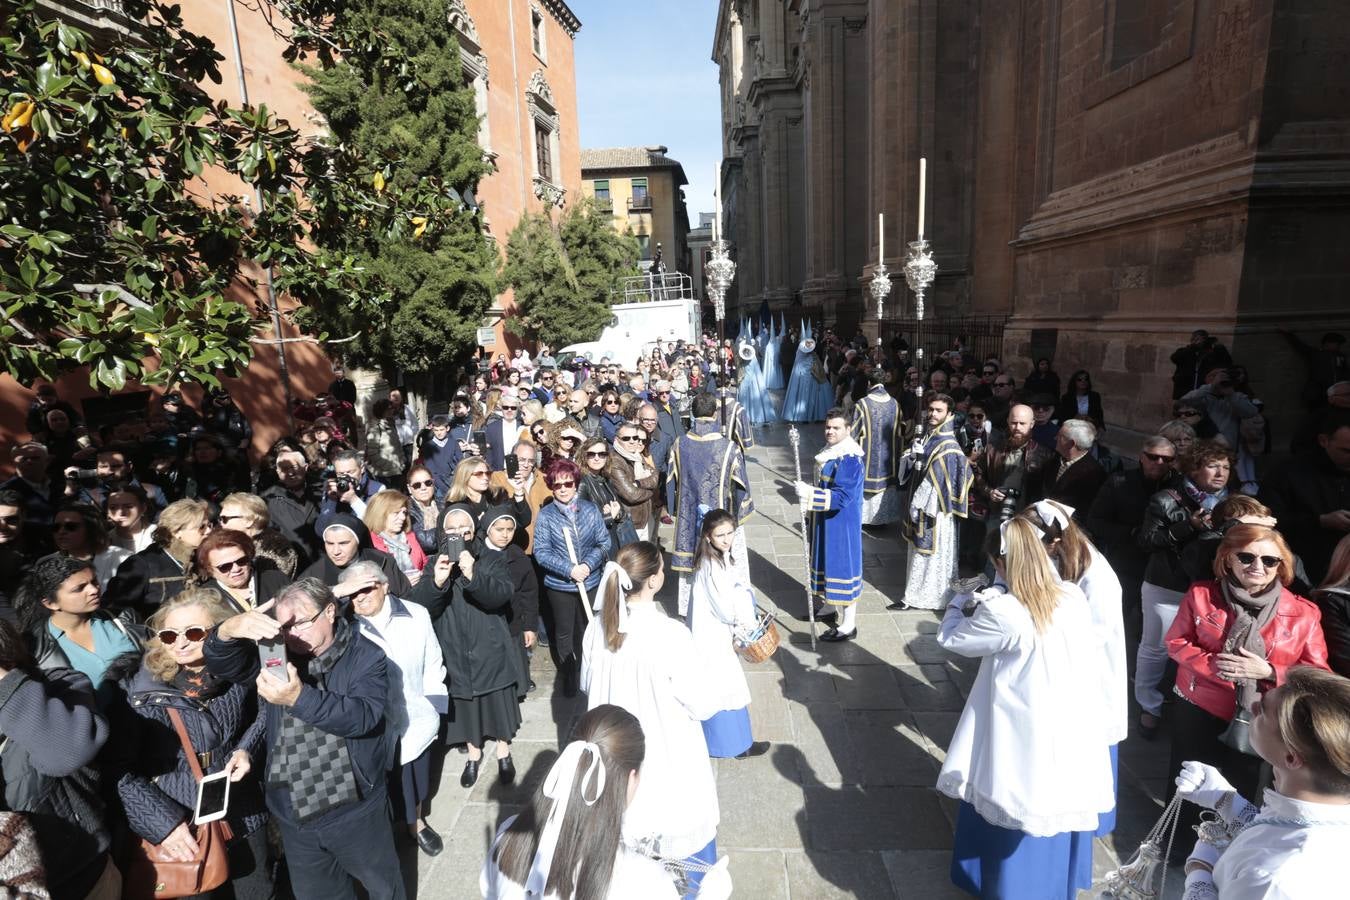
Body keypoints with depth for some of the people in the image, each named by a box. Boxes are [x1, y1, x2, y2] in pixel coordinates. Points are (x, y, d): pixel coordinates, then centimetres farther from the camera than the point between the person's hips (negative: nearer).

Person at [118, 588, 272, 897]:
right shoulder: (140, 689, -13)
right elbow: (119, 769, -9)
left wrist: (248, 749, -7)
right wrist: (162, 822, -16)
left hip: (245, 820, 2)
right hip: (182, 829, -2)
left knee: (257, 891, 17)